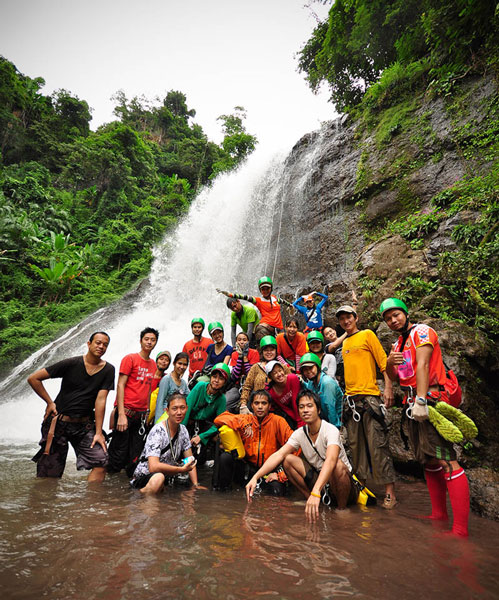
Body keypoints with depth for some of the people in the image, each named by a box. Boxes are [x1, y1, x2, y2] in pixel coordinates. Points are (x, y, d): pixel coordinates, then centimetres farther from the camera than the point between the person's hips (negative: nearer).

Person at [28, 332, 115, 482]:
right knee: (50, 474, 7)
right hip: (59, 423, -1)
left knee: (101, 461, -13)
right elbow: (33, 378, -4)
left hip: (84, 425, 2)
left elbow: (100, 400, -8)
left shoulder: (108, 370, -3)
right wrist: (50, 402, -4)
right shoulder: (71, 364, -8)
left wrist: (98, 432, -12)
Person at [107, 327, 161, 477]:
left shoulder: (153, 364, 12)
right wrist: (121, 414, -16)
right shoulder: (130, 358, -3)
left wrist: (147, 413, 11)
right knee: (119, 452, 1)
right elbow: (120, 385, -8)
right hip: (126, 412, -5)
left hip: (141, 414, 5)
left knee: (135, 454, 10)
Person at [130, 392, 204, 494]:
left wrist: (196, 485, -3)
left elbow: (190, 461, 8)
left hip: (167, 476, 9)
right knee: (158, 478, -36)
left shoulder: (183, 430, 1)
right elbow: (153, 467, -31)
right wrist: (182, 469, -27)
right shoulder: (157, 431, -21)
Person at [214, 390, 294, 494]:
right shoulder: (246, 419, 0)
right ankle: (222, 488, 1)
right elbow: (218, 419, -9)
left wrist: (281, 474, -18)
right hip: (247, 468, 2)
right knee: (225, 457, -21)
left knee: (277, 491, -31)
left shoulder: (278, 421, -7)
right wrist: (243, 424, -22)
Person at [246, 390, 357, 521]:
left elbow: (331, 461, -42)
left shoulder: (331, 430, -25)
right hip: (318, 478, 5)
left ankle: (342, 509, -12)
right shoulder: (299, 433, -7)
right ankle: (310, 500, -2)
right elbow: (279, 455, -17)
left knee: (338, 466, -38)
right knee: (288, 460, -13)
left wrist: (316, 492, -57)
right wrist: (255, 477, -31)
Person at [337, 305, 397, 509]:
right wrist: (345, 392, 16)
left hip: (370, 396, -6)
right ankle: (361, 484, 19)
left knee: (377, 445, -7)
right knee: (356, 445, 9)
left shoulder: (367, 334, 2)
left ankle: (390, 492, 0)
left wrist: (388, 387, -13)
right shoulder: (344, 343, 18)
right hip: (351, 398, 6)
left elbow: (383, 361, -4)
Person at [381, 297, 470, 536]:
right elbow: (394, 377, 18)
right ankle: (439, 515, 23)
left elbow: (422, 365, -18)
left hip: (430, 398, -9)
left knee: (446, 460, -14)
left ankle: (461, 529, -13)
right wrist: (389, 362, -5)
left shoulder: (421, 331, -5)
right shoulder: (398, 343, 19)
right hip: (415, 403, 9)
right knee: (429, 461, 13)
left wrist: (421, 400, -27)